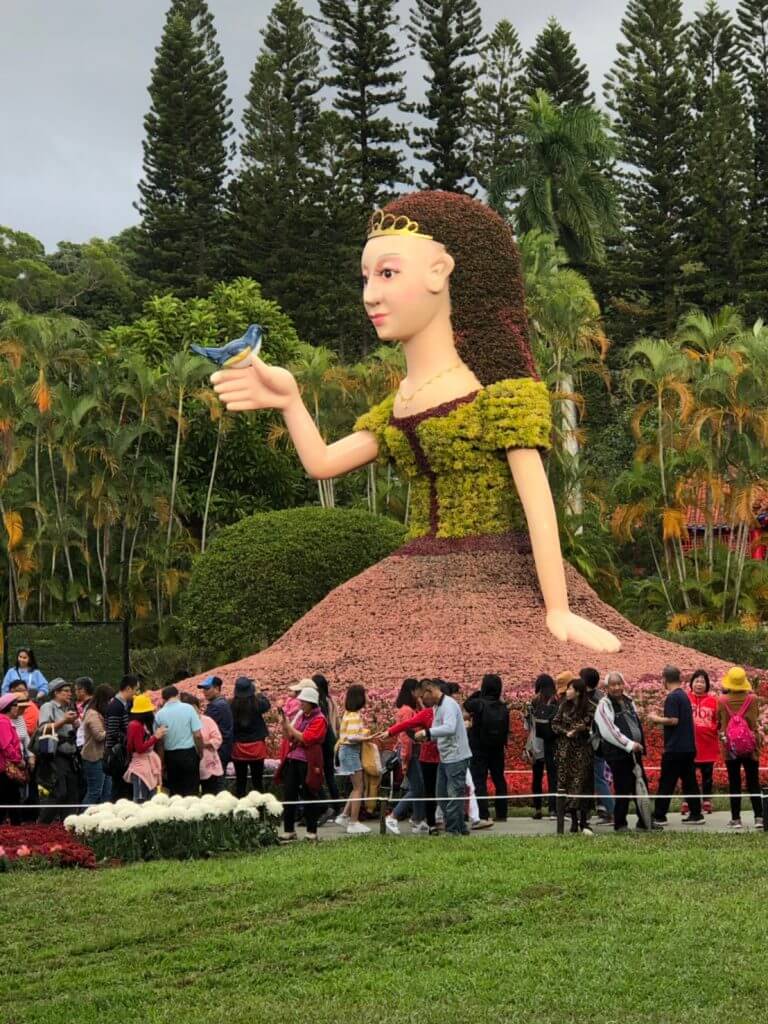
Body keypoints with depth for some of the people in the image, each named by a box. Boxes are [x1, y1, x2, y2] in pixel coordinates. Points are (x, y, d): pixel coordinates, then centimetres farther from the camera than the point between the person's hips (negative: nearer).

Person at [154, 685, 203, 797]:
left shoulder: (159, 714, -3)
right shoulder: (188, 708, -7)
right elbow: (198, 735, -9)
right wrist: (200, 753, 5)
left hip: (170, 755, 2)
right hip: (189, 753, -2)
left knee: (174, 792, 11)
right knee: (191, 791, 3)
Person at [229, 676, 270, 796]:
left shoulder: (232, 705, -11)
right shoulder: (257, 703, -13)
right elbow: (267, 705, 9)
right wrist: (260, 695, 27)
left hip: (238, 747, 1)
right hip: (256, 746, -1)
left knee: (240, 781, 8)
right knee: (257, 780, 7)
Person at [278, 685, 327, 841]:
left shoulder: (319, 719, -8)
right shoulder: (300, 715, 13)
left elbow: (306, 739, -18)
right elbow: (289, 737, 19)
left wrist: (290, 727, -13)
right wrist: (284, 724, 3)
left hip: (307, 763, -7)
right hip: (292, 759, 7)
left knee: (309, 797, 2)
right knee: (288, 795, 5)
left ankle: (311, 831, 11)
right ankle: (289, 830, 12)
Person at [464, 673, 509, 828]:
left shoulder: (479, 704, -16)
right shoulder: (503, 707, -3)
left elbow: (466, 704, 5)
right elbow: (506, 729, 5)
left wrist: (478, 693, 9)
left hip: (479, 749, -5)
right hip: (498, 750, 5)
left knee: (479, 781, -7)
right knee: (499, 780, 18)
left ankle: (483, 816, -19)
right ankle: (501, 814, 27)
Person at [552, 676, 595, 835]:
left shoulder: (589, 708, -5)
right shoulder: (564, 705, 7)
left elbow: (590, 727, -10)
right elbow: (555, 724, 5)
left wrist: (574, 730, -10)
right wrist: (567, 732, -10)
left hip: (582, 750, -4)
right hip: (565, 750, 4)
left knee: (582, 784, -6)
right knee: (566, 783, 0)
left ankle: (583, 822, -5)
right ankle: (574, 820, 6)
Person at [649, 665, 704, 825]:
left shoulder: (672, 697, -14)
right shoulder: (684, 695, 15)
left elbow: (673, 720, -21)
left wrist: (656, 719, -8)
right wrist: (660, 719, 19)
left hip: (675, 748, -9)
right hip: (688, 747, 9)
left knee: (666, 783, -3)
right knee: (689, 782, 10)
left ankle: (659, 816, -1)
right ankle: (696, 814, 9)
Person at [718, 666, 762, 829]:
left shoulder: (723, 701, -7)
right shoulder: (752, 699, -7)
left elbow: (719, 722, 3)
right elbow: (756, 717, 1)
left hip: (730, 747, 0)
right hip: (750, 747, 0)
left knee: (734, 784, 5)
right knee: (753, 783, 6)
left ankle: (736, 818, 5)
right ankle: (758, 817, 0)